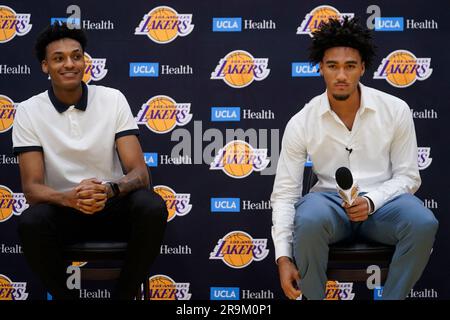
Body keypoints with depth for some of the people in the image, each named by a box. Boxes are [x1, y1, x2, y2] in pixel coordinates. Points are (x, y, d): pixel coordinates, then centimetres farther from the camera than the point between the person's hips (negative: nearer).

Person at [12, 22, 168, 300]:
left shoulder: (113, 99, -4)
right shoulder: (28, 111, -5)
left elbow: (139, 172, -10)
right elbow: (31, 187, -11)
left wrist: (109, 190, -34)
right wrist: (70, 198, -34)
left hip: (114, 205, 1)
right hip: (63, 208, 0)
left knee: (153, 207, -31)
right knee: (31, 223, -34)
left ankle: (123, 296, -11)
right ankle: (66, 297, -8)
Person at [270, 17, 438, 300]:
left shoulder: (396, 110, -4)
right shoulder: (301, 124, -5)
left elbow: (408, 176, 2)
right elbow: (285, 192, -4)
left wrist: (371, 201, -19)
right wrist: (283, 257, -15)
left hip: (382, 200, 1)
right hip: (330, 200, 0)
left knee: (423, 223, -33)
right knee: (309, 221, -37)